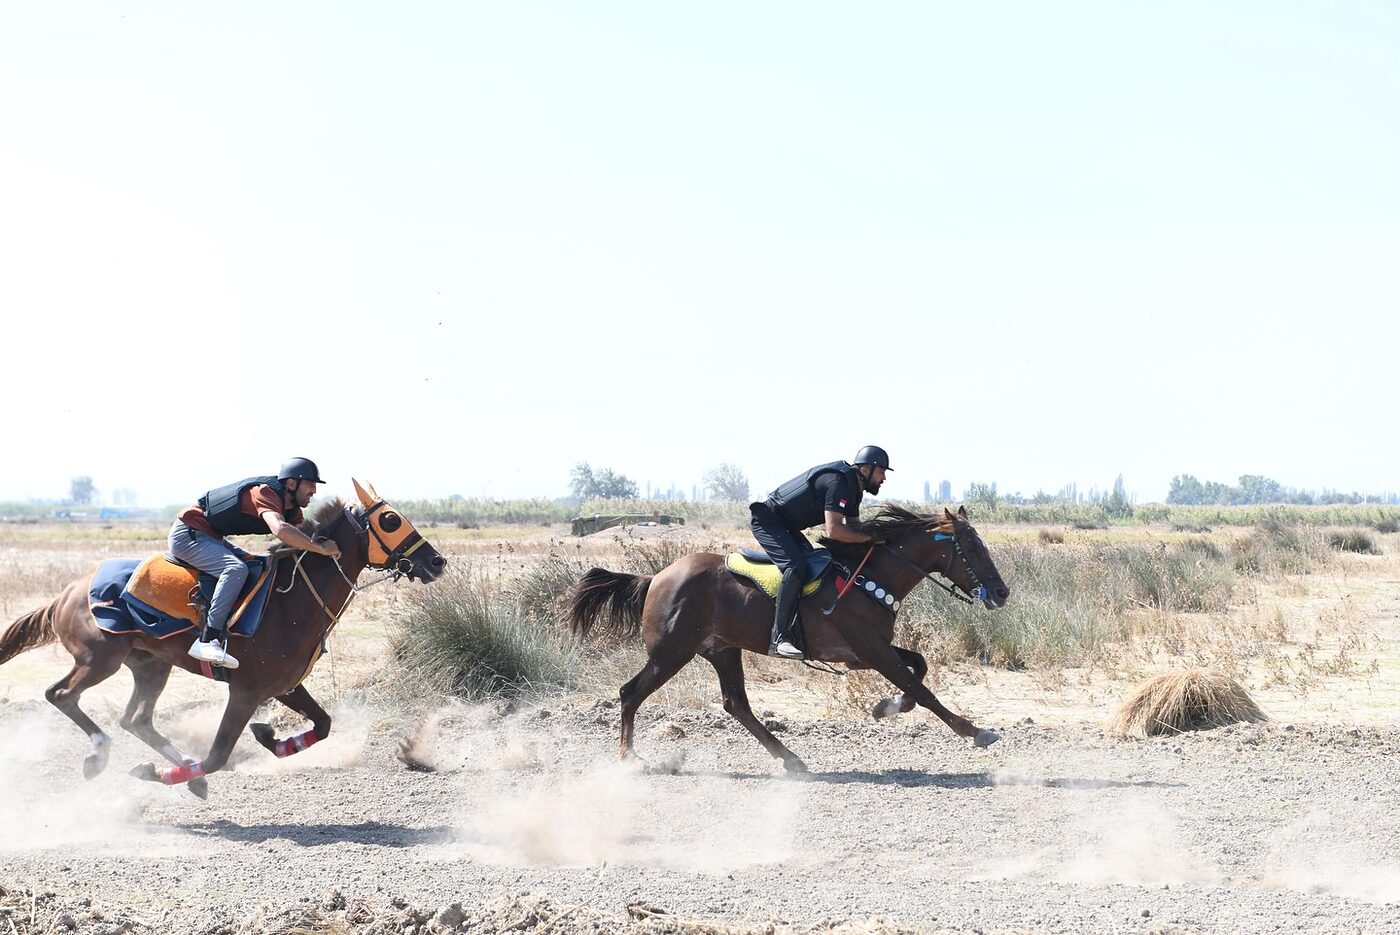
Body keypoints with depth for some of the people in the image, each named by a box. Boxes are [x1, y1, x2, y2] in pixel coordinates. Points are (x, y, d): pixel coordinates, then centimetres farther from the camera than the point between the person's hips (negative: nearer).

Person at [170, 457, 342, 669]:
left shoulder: (292, 509, 5)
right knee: (236, 569, -30)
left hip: (210, 537, 11)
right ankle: (207, 640, -36)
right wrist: (322, 548, -39)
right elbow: (280, 530, -45)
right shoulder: (265, 493, -26)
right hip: (187, 535, -11)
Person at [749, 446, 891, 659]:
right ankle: (779, 639, -32)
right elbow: (833, 531, -32)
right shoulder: (837, 481, -24)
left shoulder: (852, 487, 9)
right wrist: (870, 537, -24)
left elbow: (854, 528, 15)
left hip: (785, 525, 11)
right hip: (767, 520, -11)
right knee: (796, 567, -27)